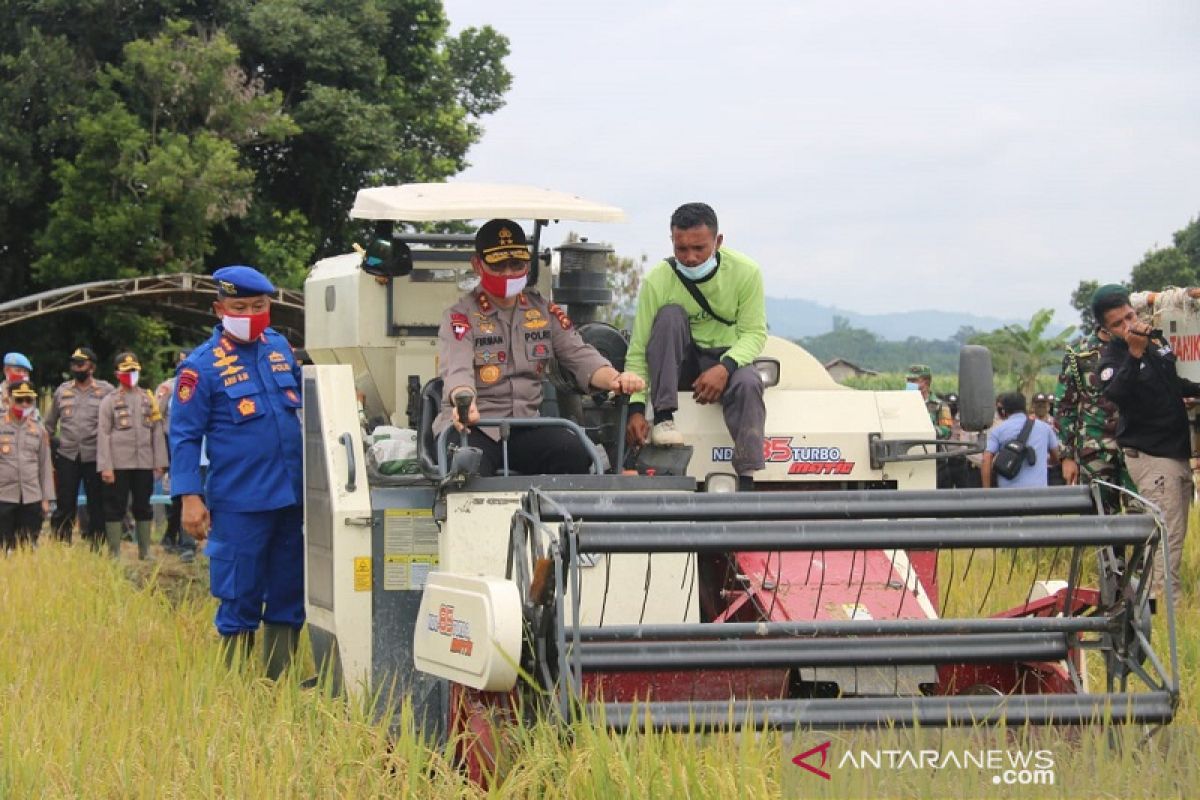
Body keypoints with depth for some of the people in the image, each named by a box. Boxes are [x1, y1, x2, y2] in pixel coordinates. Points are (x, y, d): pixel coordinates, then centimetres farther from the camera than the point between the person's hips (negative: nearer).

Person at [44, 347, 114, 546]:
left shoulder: (106, 391, 1)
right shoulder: (62, 390, 11)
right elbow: (50, 423, 18)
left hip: (95, 457, -2)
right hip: (67, 456, 2)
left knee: (97, 506, 3)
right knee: (65, 506, 1)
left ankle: (96, 547, 9)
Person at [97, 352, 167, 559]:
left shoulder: (148, 398, 11)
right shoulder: (110, 400, 1)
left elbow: (157, 431, 11)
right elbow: (103, 434, -3)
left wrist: (160, 462, 5)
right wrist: (105, 467, -11)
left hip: (144, 464, 3)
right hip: (119, 464, -3)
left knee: (143, 506, 9)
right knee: (115, 506, -1)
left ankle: (145, 551, 17)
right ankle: (114, 552, 5)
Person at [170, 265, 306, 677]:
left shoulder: (279, 347, 10)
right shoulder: (201, 366, -6)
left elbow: (302, 401, 25)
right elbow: (185, 437, -5)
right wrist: (190, 498, -11)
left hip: (292, 497, 6)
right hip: (239, 501, -5)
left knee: (289, 596, 10)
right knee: (240, 599, -1)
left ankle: (280, 681, 20)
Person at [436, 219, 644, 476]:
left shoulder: (544, 311, 15)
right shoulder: (460, 316, 0)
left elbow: (580, 356, 7)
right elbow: (457, 371, -17)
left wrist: (615, 379, -16)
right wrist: (465, 402, -42)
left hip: (526, 424, 4)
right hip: (471, 426, -4)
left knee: (578, 455, -24)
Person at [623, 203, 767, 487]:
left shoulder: (745, 272, -14)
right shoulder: (657, 280, -16)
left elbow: (755, 333, -11)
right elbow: (638, 350, -16)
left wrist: (725, 367, -32)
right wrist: (636, 409, -27)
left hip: (728, 357, 0)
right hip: (679, 364, 0)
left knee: (748, 384, -34)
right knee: (670, 314, -29)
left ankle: (745, 481, -37)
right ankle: (663, 419, -32)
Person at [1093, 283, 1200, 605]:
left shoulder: (1158, 340, 11)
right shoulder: (1113, 358, -12)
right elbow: (1115, 394, -35)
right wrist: (1135, 353, -41)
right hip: (1149, 455, -8)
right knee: (1167, 534, -13)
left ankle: (1166, 596, 18)